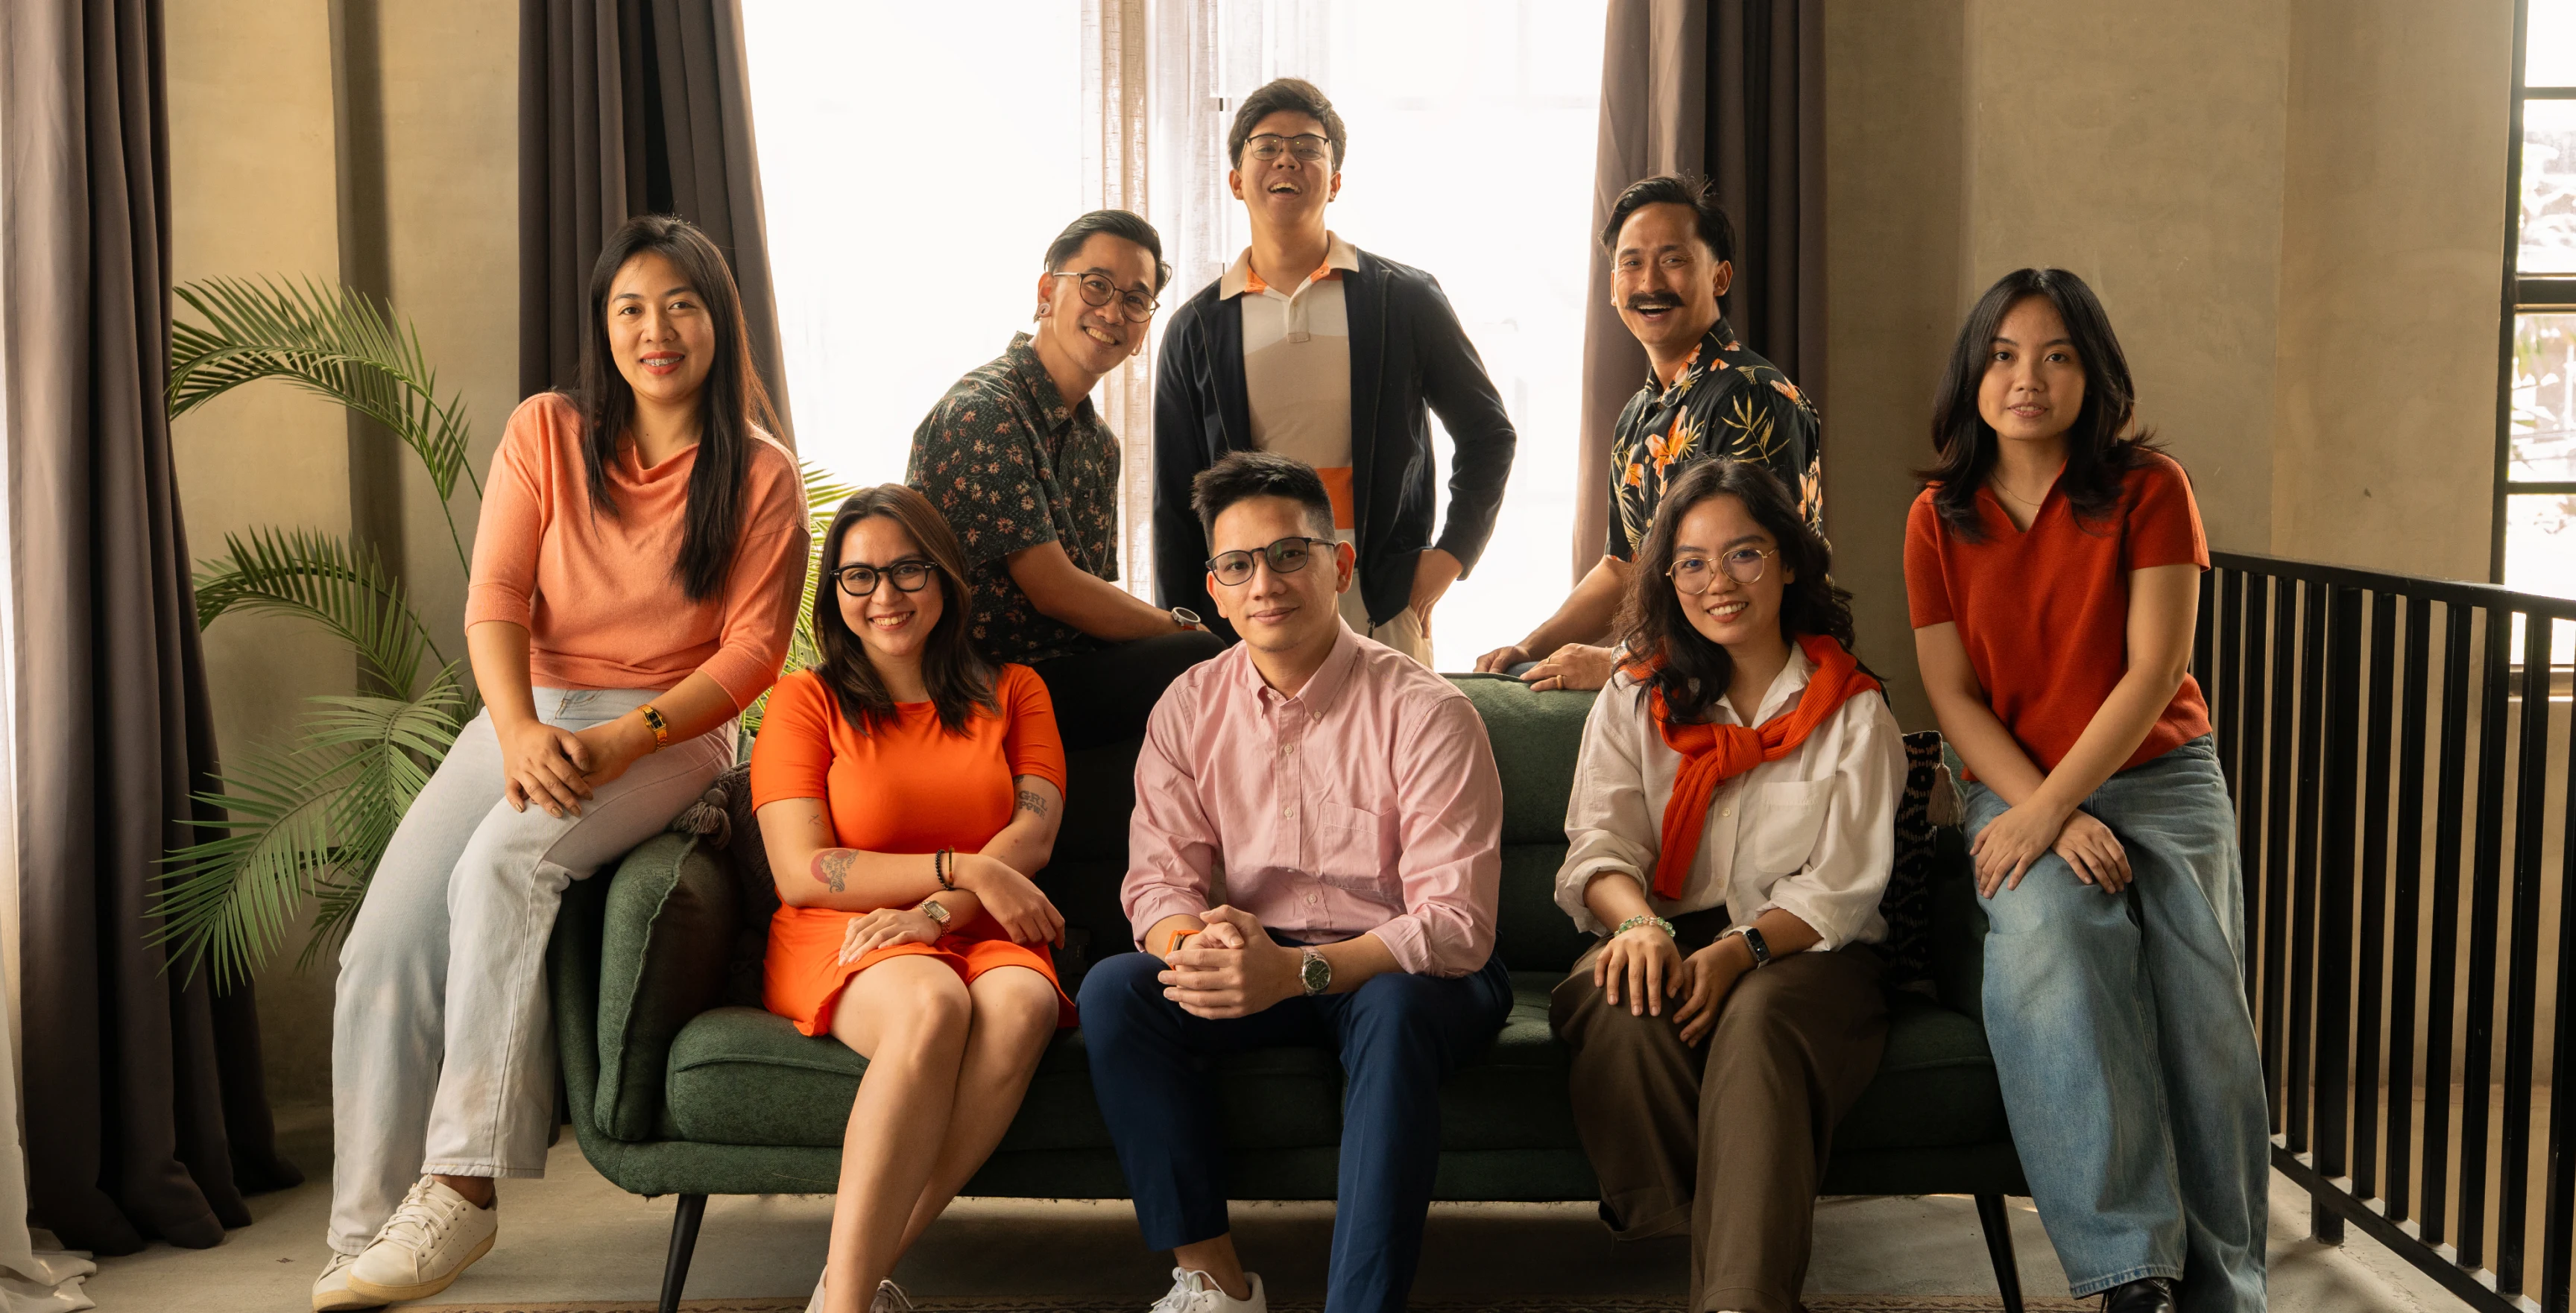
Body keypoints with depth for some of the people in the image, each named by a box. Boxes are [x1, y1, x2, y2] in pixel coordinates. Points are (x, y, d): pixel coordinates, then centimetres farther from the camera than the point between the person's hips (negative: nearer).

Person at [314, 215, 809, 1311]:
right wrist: (521, 733, -20)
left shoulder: (762, 477, 0)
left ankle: (463, 1187, -26)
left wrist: (620, 740, -20)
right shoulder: (546, 432, 6)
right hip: (524, 715, 4)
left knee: (501, 866, -32)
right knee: (383, 945, -15)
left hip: (668, 730, -3)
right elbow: (494, 600, -1)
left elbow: (751, 651, -5)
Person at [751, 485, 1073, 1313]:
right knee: (932, 1005, -37)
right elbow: (801, 873, -3)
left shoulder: (1010, 692, 16)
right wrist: (965, 869, -11)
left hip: (980, 936, 2)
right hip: (840, 942, -2)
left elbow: (1033, 837, 1)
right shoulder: (807, 701, 9)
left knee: (1021, 1006, -35)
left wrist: (933, 910, -17)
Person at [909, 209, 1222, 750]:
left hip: (1073, 674, 8)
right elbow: (1054, 591, -17)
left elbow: (1098, 601, 14)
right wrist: (1186, 630, -8)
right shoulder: (982, 412, -13)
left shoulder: (1098, 442, 17)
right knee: (1205, 662, -26)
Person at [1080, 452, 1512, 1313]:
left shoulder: (1425, 713, -14)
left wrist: (1299, 971, -34)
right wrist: (1196, 943, -28)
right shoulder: (1189, 710, 1)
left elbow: (1457, 924, -20)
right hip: (1261, 968, 4)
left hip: (1404, 974, -4)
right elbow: (1156, 877, -2)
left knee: (1394, 1008, -38)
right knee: (1113, 990, -21)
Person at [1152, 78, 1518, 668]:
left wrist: (1452, 554, 4)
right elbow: (1176, 502, 11)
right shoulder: (1197, 330, 9)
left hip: (1383, 615, 0)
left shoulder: (1404, 300, 6)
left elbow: (1489, 432, 15)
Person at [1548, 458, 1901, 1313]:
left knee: (1757, 1018, -37)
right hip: (1664, 946, 2)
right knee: (1627, 1012, -35)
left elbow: (1842, 887, -1)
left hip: (1802, 954, -1)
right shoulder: (1634, 702, 15)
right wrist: (1638, 922, -24)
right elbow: (1599, 845, 1)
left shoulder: (1856, 715, 9)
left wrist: (1741, 948, -21)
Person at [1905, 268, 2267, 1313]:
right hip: (2019, 794, 0)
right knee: (2048, 933, -32)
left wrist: (2051, 804, -17)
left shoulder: (2149, 490, 1)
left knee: (2196, 1002, -23)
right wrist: (2043, 816, -12)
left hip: (2161, 780, 0)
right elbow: (1953, 696, 2)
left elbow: (2156, 669, -7)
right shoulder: (1937, 518, 7)